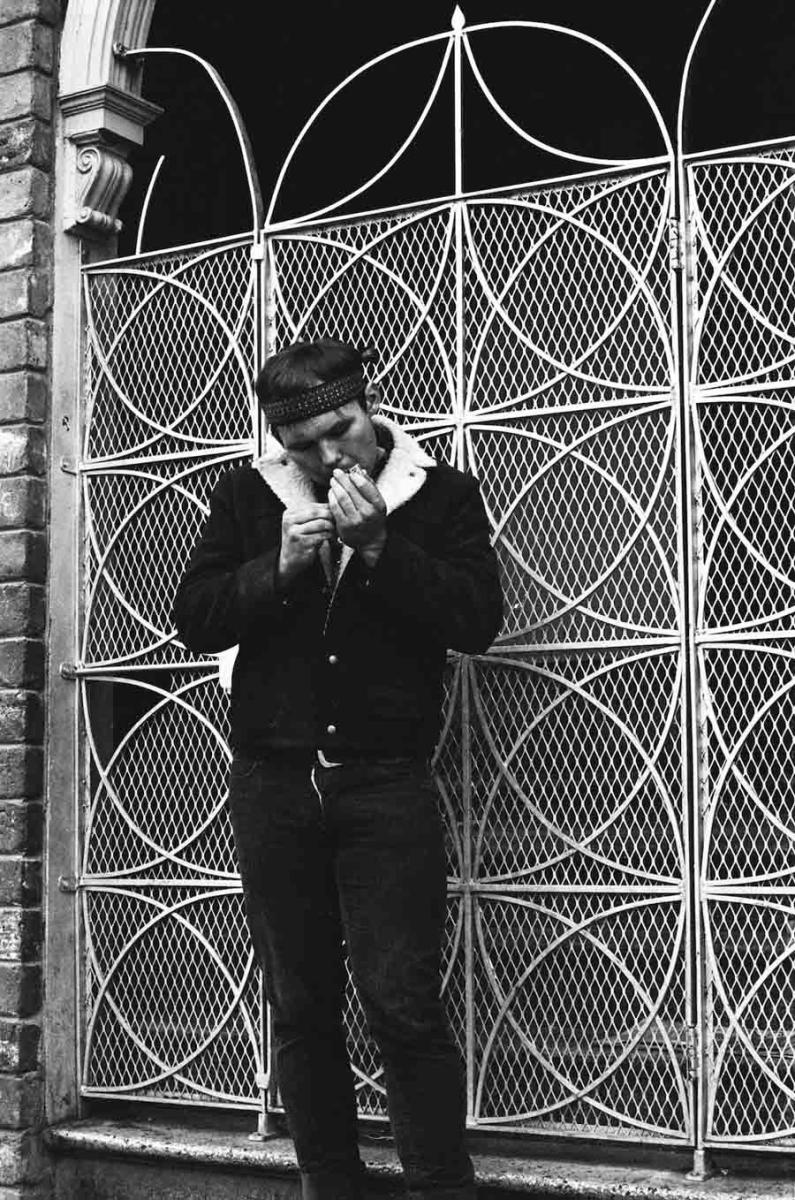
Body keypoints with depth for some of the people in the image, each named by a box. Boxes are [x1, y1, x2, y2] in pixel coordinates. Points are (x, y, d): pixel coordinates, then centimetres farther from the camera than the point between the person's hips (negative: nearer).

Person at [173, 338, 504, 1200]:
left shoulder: (440, 495, 2)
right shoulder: (246, 496, 8)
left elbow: (477, 619, -9)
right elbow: (192, 619, 2)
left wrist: (377, 547, -18)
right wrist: (279, 567, -13)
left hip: (385, 782, -3)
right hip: (272, 780, 3)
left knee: (403, 1004, -7)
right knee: (300, 1008, 9)